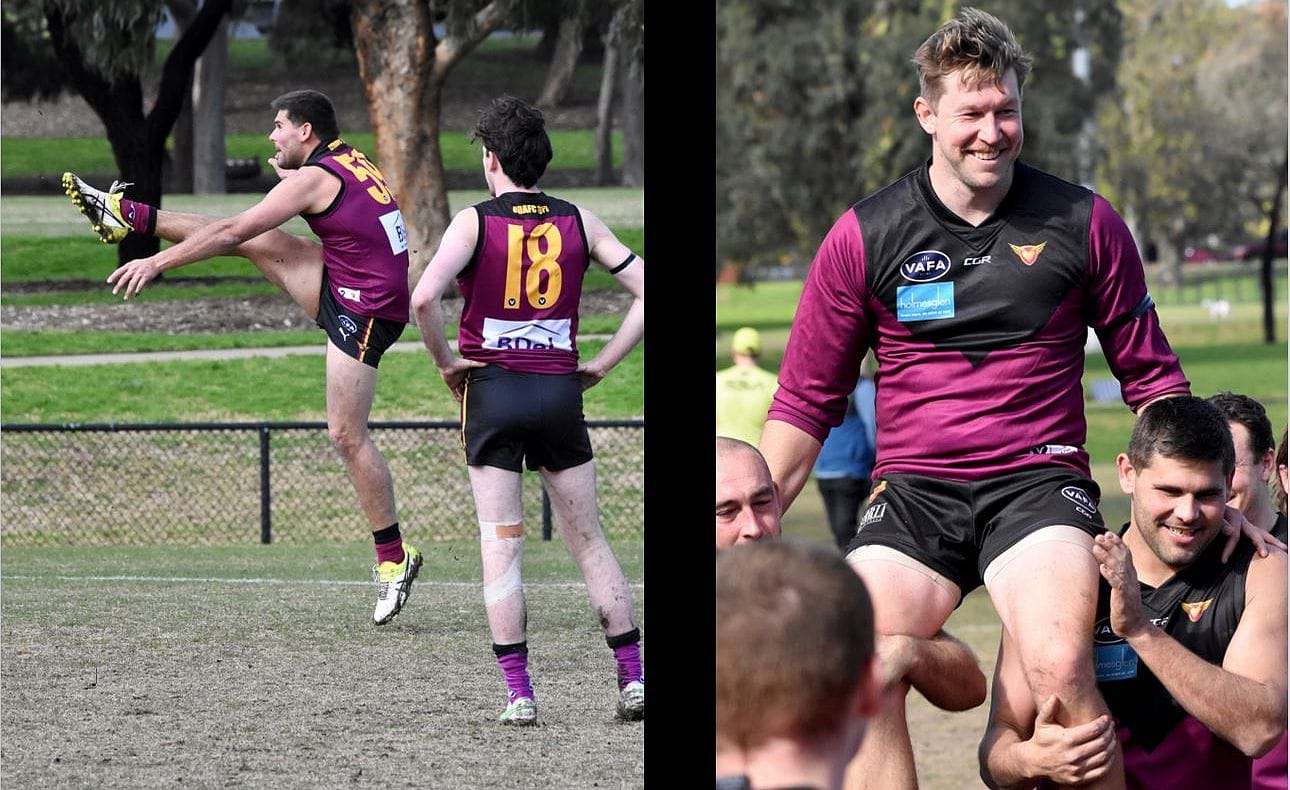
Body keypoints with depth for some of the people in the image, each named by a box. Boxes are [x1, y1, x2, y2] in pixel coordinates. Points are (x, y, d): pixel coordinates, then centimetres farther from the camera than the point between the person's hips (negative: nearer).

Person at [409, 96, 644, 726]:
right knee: (588, 540, 11)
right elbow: (643, 289, 1)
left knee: (500, 544, 1)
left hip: (493, 390, -2)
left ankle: (518, 693, -3)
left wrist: (446, 363, -5)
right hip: (560, 391, 2)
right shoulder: (577, 222, 4)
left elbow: (424, 297, -20)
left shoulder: (475, 221, -5)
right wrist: (602, 364, 6)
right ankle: (632, 675, 6)